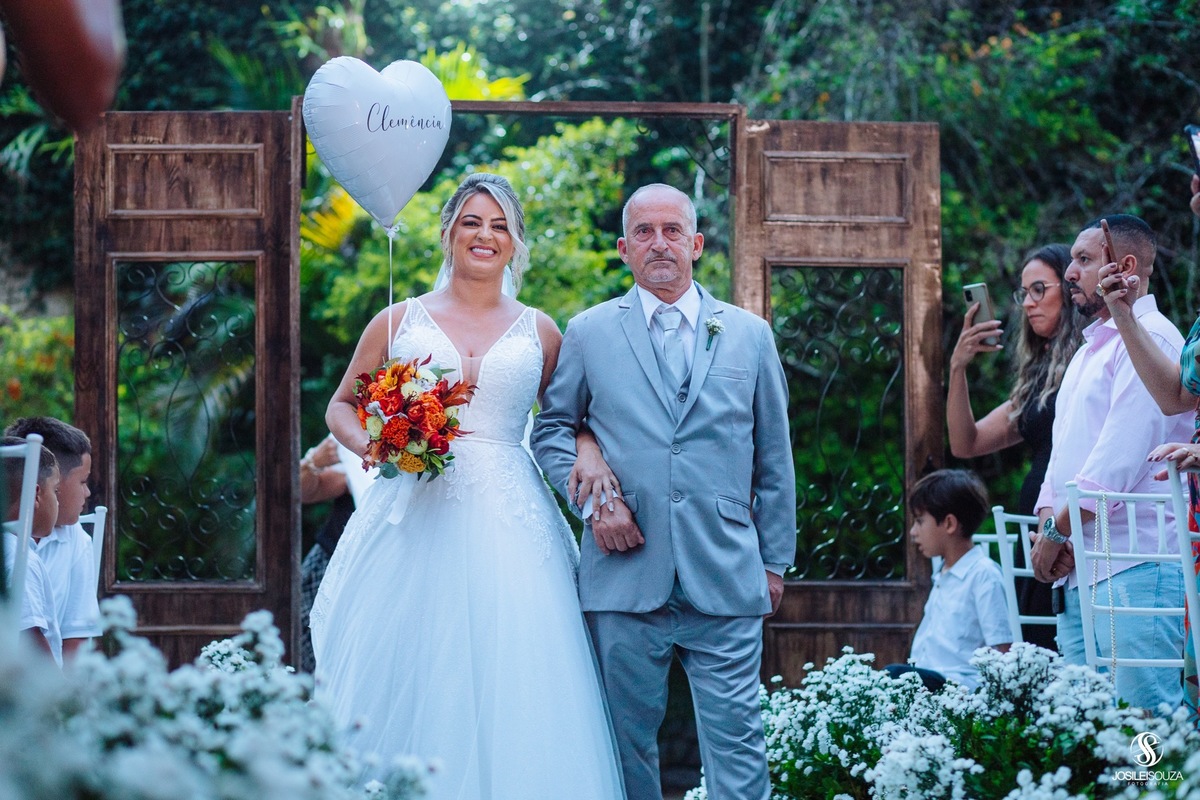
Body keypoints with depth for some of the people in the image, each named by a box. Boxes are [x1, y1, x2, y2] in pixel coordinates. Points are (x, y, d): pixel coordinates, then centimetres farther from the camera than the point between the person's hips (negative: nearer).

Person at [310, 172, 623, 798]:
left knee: (506, 686, -6)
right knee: (405, 681, -5)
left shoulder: (539, 333, 11)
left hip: (509, 526, 0)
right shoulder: (400, 321, 9)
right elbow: (342, 406, 17)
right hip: (414, 518, 0)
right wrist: (372, 445, -5)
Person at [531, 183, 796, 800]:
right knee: (628, 742, 6)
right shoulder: (588, 333, 9)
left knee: (736, 742, -3)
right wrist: (591, 497, -3)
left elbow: (774, 459, 13)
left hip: (725, 582, 0)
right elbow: (551, 428, 14)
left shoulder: (749, 334, 11)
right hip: (624, 580, 0)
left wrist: (775, 561, 10)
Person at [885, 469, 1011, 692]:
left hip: (962, 683, -9)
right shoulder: (942, 577, 25)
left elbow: (1003, 652, -10)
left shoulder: (983, 575, -5)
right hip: (928, 678, 9)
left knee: (894, 674, -33)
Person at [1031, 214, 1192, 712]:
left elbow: (1118, 458, -15)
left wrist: (1057, 530, -10)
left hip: (1135, 570, -9)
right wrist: (1047, 521, 3)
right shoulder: (1089, 349, 24)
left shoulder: (1149, 338, -7)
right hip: (1075, 568, 9)